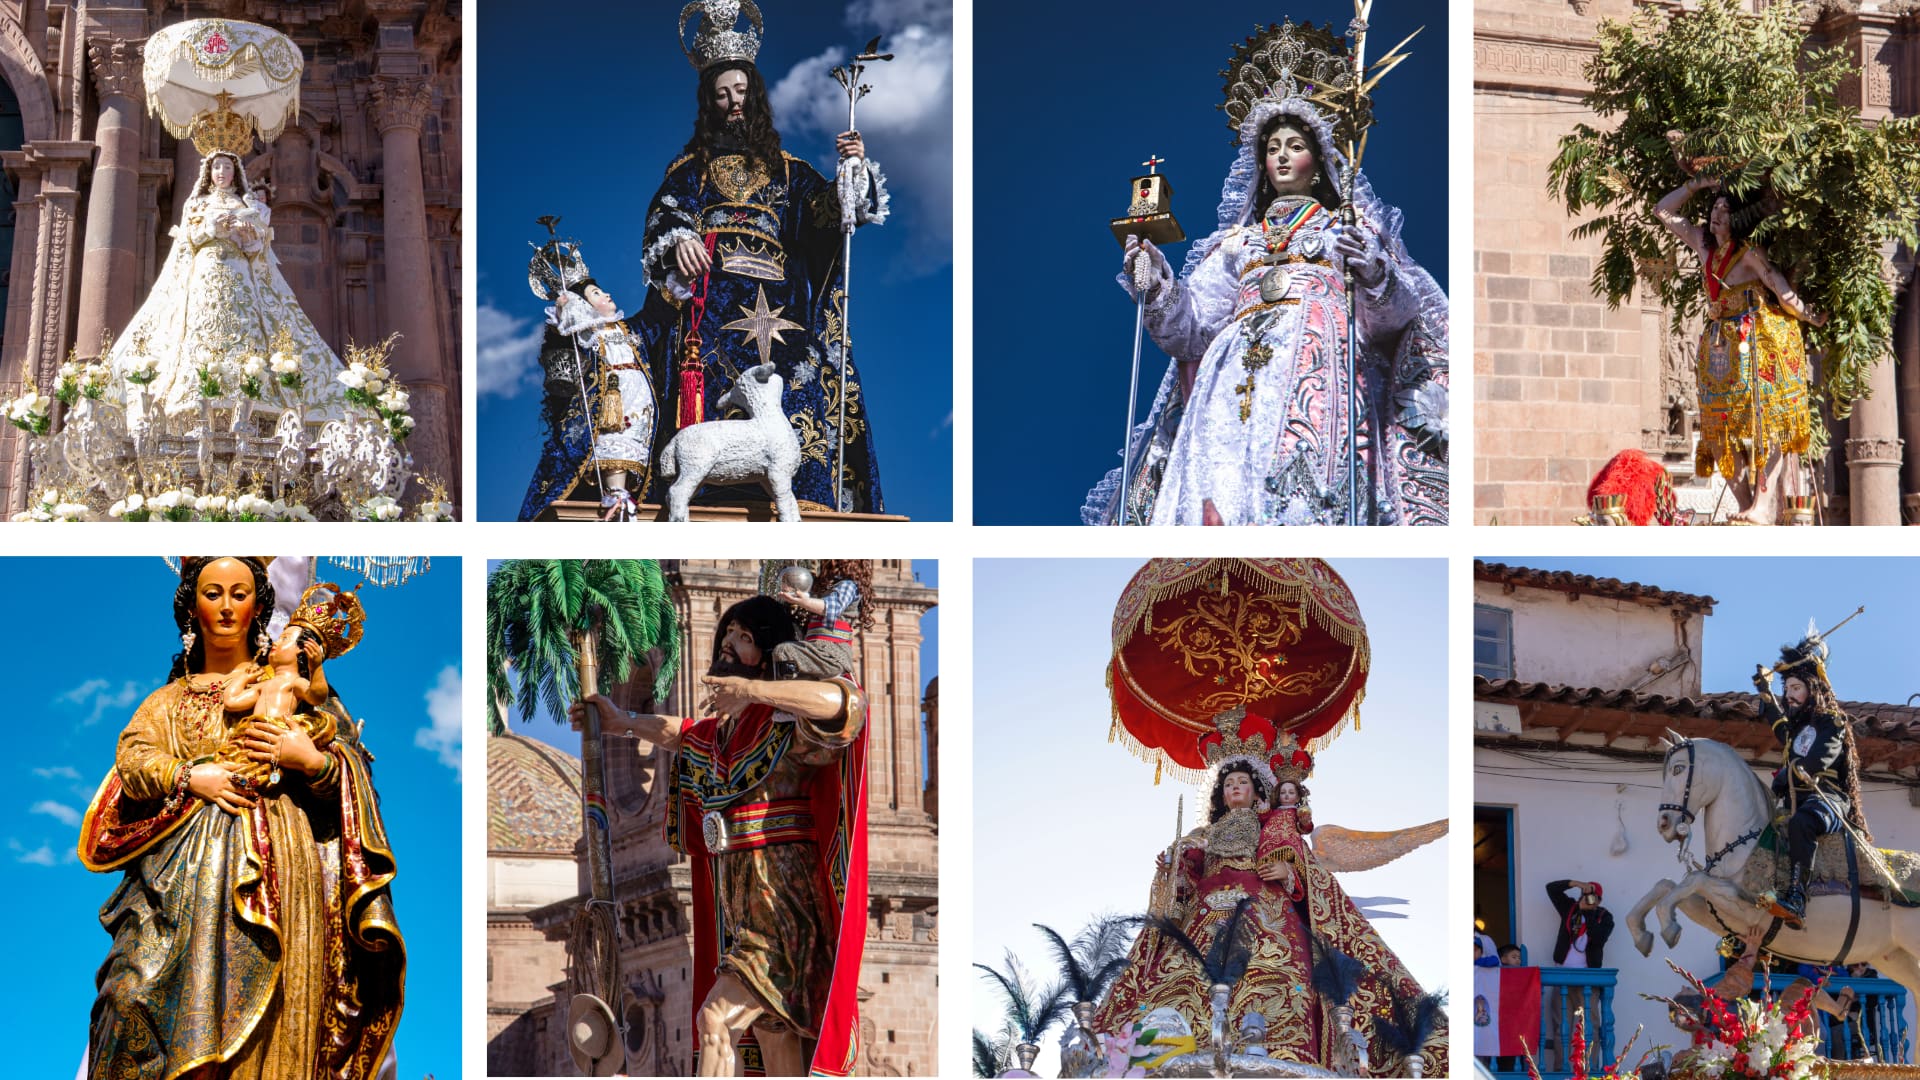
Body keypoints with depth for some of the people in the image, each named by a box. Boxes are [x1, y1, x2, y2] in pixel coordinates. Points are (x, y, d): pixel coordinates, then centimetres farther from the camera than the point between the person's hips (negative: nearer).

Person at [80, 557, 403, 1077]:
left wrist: (313, 761, -12)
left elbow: (353, 772, 8)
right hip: (187, 870, 2)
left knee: (263, 1009, -11)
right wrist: (190, 776, -11)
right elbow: (131, 757, 4)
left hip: (275, 861, -2)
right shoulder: (171, 698, 21)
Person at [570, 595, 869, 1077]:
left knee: (716, 1019, -18)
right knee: (772, 1036, 9)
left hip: (782, 899, -9)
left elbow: (848, 702, -31)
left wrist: (755, 689, -36)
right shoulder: (730, 722, 16)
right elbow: (685, 735, 39)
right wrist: (623, 722, 40)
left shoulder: (788, 717, -9)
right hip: (739, 899, 9)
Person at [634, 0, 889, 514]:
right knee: (710, 393, -17)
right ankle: (706, 498, -23)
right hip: (709, 301, -1)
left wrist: (852, 169, -13)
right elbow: (663, 214, 6)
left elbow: (824, 209, 6)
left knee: (792, 390, -16)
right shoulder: (692, 165, 20)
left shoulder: (785, 169, 21)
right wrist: (678, 239, -17)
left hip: (773, 300, 1)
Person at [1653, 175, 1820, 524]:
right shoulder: (1702, 244, 10)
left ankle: (1763, 506, -20)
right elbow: (1663, 212, 15)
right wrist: (1696, 185, 7)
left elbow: (1785, 295, -13)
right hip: (1720, 345, 7)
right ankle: (1744, 505, 1)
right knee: (1723, 422, 1)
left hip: (1762, 339, -7)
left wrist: (1810, 318, -2)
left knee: (1764, 420, -12)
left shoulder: (1750, 253, -11)